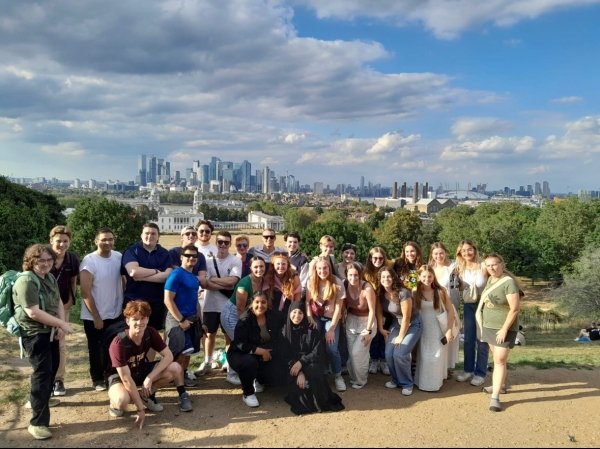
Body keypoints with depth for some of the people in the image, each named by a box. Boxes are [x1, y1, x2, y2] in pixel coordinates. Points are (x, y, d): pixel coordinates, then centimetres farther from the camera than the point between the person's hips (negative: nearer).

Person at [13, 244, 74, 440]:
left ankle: (41, 400, 40)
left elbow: (59, 303, 10)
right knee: (42, 373, -8)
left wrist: (61, 325, -8)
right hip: (35, 334, -9)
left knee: (52, 368, 18)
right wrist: (62, 324, -21)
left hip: (50, 332, 9)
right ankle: (37, 422, 0)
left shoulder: (50, 278, 8)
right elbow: (33, 312, -26)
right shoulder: (26, 281, -19)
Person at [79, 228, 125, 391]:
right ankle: (97, 379, 30)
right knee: (97, 350, 12)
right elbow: (86, 293, -16)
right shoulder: (89, 261, -18)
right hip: (94, 317, -4)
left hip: (116, 314, 5)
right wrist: (96, 317, -14)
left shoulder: (118, 257, -2)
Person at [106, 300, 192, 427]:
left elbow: (168, 356, -17)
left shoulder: (151, 333, -18)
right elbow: (126, 379, -32)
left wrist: (149, 377, -30)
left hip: (141, 370, 5)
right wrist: (140, 409, -30)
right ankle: (114, 403, 0)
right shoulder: (119, 344, -33)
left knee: (175, 368, -19)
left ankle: (148, 395, 5)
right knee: (122, 401, -39)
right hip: (120, 376, -5)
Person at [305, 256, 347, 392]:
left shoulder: (337, 283, -12)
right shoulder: (311, 282, -4)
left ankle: (338, 376, 6)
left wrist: (331, 329, -16)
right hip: (315, 318, 2)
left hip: (331, 318, -2)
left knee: (332, 348, -20)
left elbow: (338, 308, -12)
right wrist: (309, 318, -17)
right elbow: (307, 301, -2)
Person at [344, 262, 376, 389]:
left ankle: (360, 380, 18)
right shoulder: (346, 285, -14)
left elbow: (372, 311, -19)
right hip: (351, 321, 4)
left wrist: (368, 331, -16)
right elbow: (345, 304, 1)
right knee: (350, 353, 4)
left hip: (366, 321, -4)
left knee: (358, 353, -6)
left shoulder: (367, 289, -27)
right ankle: (353, 377, 28)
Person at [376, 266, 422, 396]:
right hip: (396, 323, 5)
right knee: (388, 354, -9)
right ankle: (396, 380, 17)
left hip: (412, 324, -5)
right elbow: (379, 312, 1)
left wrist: (401, 336, -16)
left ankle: (407, 383, 5)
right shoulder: (380, 293, -10)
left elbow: (406, 317, -23)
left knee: (400, 354, -18)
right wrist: (381, 328, -2)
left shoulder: (403, 293, -29)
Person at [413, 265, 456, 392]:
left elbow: (450, 311, -6)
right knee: (424, 356, 7)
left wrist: (449, 330, -11)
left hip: (439, 329, -1)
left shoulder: (440, 291, -8)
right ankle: (423, 382, 22)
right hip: (423, 329, 1)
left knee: (437, 356, 1)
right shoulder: (415, 292, -6)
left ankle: (435, 383, 17)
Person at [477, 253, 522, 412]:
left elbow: (515, 308, -21)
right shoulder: (490, 279, 5)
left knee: (500, 360, -7)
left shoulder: (509, 282, -19)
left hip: (504, 327, -7)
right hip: (489, 325, 7)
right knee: (497, 358, 17)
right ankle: (501, 384, 33)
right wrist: (483, 323, 15)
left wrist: (504, 329, -20)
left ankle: (495, 397, -6)